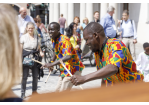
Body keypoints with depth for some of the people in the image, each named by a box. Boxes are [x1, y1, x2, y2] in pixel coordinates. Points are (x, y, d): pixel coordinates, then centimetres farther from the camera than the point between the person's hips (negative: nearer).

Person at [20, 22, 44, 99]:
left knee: (35, 76, 11)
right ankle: (23, 93, 6)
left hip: (35, 59, 3)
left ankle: (34, 91, 27)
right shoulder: (23, 37, -2)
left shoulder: (37, 37, 7)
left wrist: (41, 52, -7)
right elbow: (20, 49, -1)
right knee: (24, 77, -2)